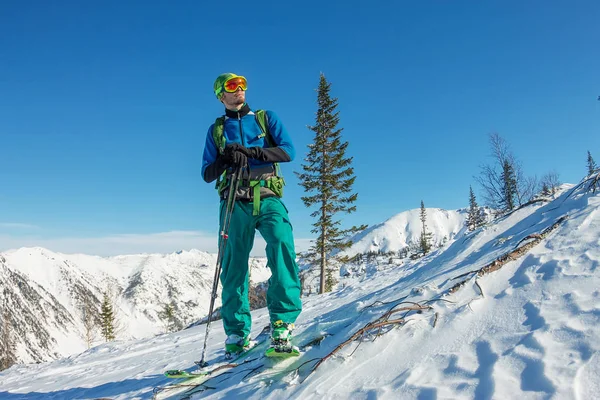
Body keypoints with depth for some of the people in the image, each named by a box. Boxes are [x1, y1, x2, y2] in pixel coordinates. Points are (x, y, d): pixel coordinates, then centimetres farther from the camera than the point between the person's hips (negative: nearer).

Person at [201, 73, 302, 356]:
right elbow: (207, 174, 14)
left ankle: (282, 324, -26)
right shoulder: (216, 129, 19)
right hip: (235, 204, 2)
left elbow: (288, 150, 1)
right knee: (234, 267, 0)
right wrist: (226, 159, -8)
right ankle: (236, 333, 11)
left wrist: (249, 152, -11)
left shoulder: (266, 118, 16)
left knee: (282, 245, -27)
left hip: (267, 199, -1)